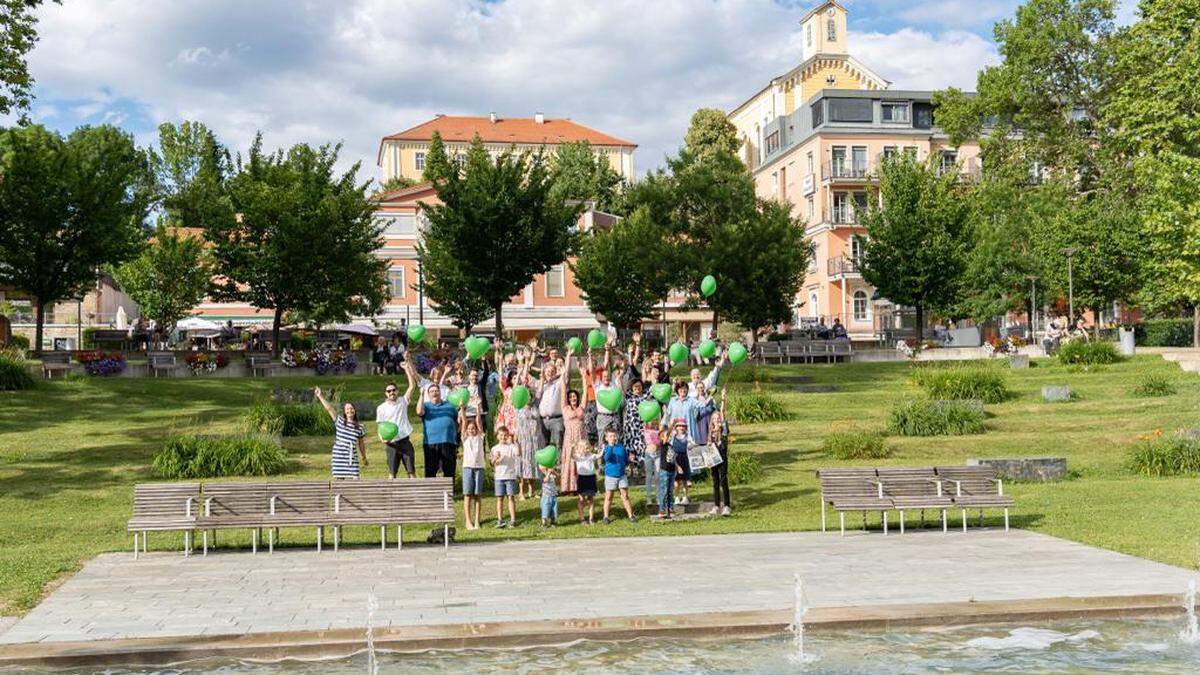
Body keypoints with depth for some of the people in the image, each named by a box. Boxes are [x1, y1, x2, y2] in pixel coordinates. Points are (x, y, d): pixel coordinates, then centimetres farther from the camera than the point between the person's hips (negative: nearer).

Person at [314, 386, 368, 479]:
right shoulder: (339, 421, 2)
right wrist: (320, 396, -14)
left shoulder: (359, 426, 5)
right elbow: (329, 408, -7)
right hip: (339, 458, -1)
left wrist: (364, 458, 19)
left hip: (352, 458, 1)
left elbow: (361, 444, 13)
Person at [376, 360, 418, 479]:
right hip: (392, 443, -1)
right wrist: (382, 438, -16)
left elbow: (411, 386, -2)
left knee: (411, 471, 2)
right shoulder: (381, 408, 2)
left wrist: (407, 368, -4)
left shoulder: (403, 401, 4)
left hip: (405, 441, 1)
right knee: (392, 472, 3)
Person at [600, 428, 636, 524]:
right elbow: (606, 457, -29)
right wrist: (610, 446, -37)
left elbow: (626, 459, 15)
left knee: (625, 496, 3)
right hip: (610, 476, -2)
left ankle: (631, 515, 9)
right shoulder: (606, 448, -7)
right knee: (608, 497, 8)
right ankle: (606, 517, 18)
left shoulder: (621, 447, 2)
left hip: (622, 475, 2)